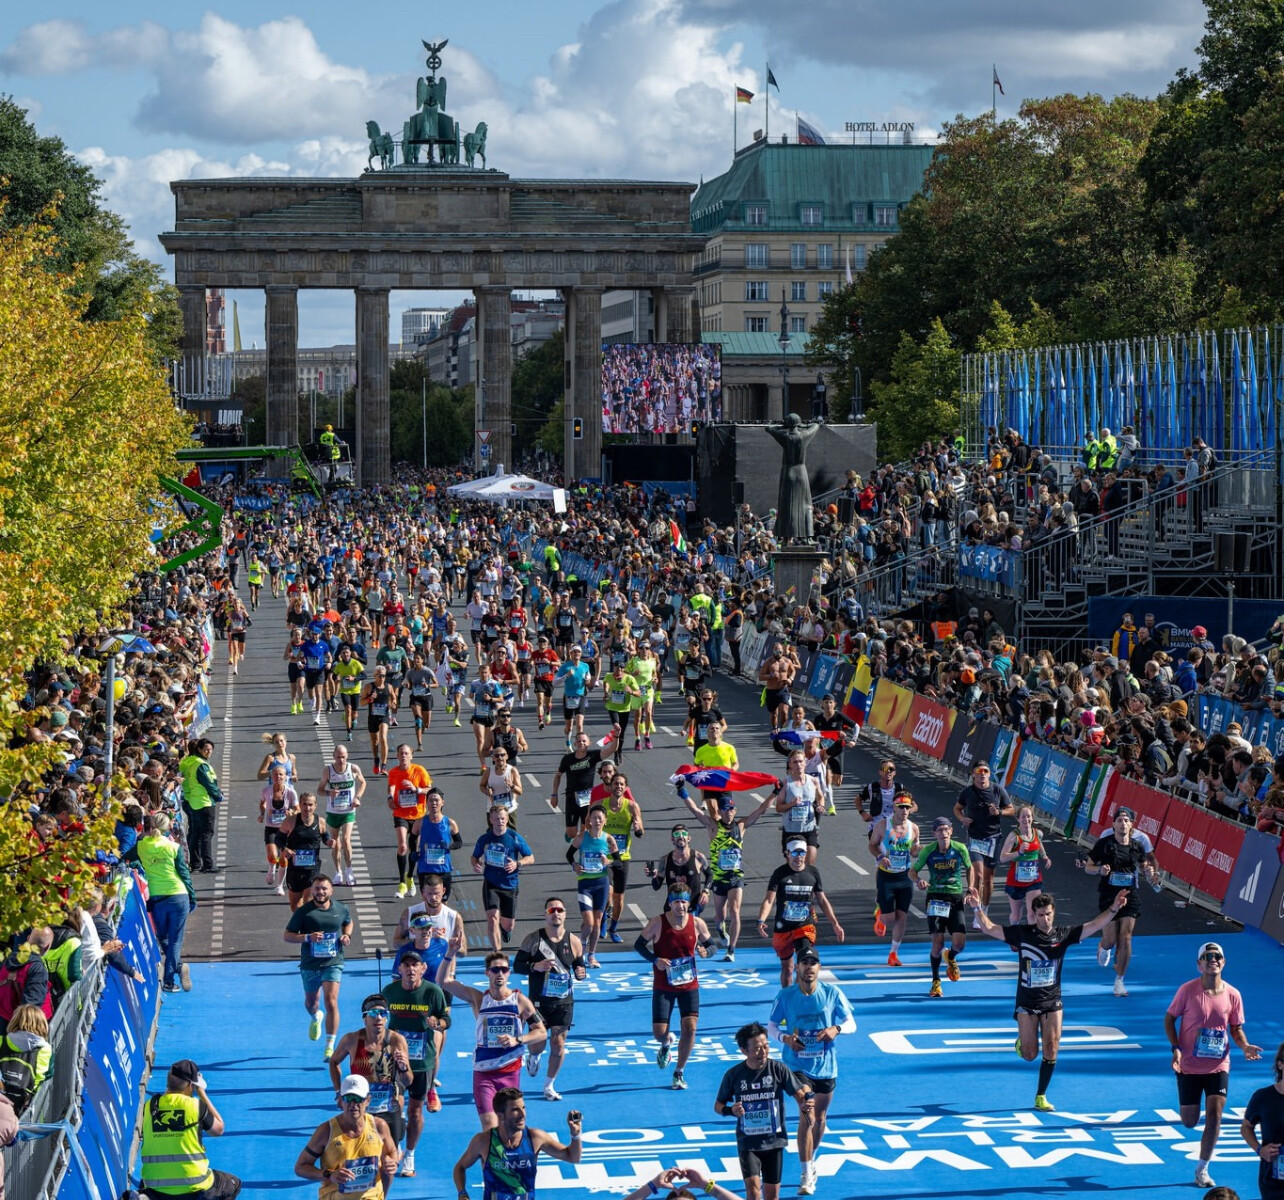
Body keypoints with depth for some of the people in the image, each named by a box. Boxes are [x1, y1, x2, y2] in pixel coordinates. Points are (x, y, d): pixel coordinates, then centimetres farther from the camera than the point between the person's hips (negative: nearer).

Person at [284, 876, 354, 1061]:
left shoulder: (341, 909, 0)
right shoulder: (303, 911, -9)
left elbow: (348, 922, 22)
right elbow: (287, 935, -7)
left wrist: (347, 935, -1)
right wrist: (308, 937, -24)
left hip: (333, 963, -1)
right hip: (310, 964, 1)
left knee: (331, 1001, -17)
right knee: (310, 1002, 20)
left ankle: (330, 1047, -14)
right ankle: (315, 1018, 59)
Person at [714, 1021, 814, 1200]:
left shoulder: (778, 1069, -6)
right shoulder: (733, 1075, -5)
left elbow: (800, 1093, -7)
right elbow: (718, 1105, 6)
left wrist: (807, 1102, -31)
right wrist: (730, 1110, -16)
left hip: (774, 1140, 1)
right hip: (747, 1143, -1)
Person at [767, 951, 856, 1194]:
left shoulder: (832, 993, -5)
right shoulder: (785, 996, -7)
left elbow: (851, 1023, 1)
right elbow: (771, 1025, 2)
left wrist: (836, 1029, -21)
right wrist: (785, 1038, -19)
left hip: (826, 1066, 3)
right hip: (798, 1065, -3)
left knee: (820, 1118, 16)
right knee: (807, 1116, -18)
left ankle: (808, 1162, 40)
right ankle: (806, 1175, -12)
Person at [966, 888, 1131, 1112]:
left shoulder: (1063, 934, -3)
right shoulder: (1022, 932, -7)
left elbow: (1094, 925, -5)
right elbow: (989, 929, -6)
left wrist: (1113, 909, -19)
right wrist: (978, 908, -21)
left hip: (1052, 1001, 1)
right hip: (1027, 1002, -1)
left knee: (1051, 1050, -5)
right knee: (1030, 1055, 1)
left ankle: (1041, 1097, 10)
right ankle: (1022, 1040, 38)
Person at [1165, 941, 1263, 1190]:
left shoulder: (1232, 995, -3)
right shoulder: (1187, 990, -11)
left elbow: (1236, 1028, 9)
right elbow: (1169, 1018, -1)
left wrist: (1245, 1046, -12)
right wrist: (1175, 1048, -15)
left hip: (1218, 1067, 1)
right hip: (1189, 1066, -1)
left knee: (1214, 1117, -9)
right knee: (1189, 1122, 3)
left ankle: (1202, 1169, 5)